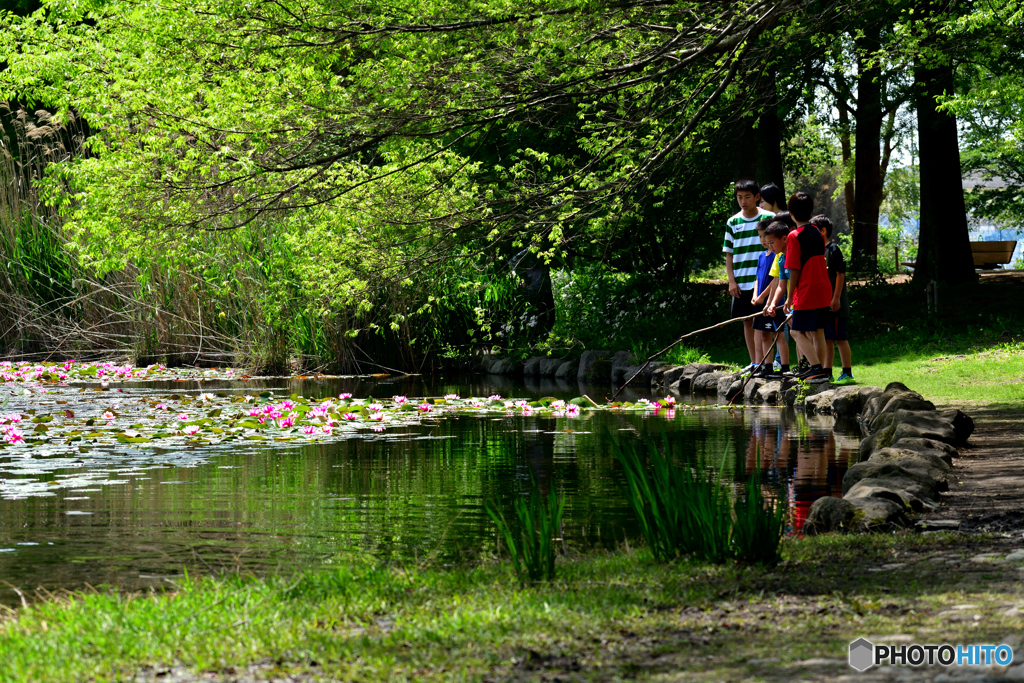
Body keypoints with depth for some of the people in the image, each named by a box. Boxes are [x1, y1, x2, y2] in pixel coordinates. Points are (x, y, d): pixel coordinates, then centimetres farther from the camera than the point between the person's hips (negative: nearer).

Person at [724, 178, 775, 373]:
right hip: (741, 282, 4)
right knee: (747, 321, 8)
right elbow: (729, 254, 10)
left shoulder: (769, 218, -2)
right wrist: (732, 281, 1)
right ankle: (753, 362, 16)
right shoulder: (732, 223, 7)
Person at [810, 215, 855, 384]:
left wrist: (836, 298, -19)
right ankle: (827, 372, 15)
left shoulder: (833, 250, -11)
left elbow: (840, 275, -15)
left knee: (840, 338, -5)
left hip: (834, 304, -9)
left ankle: (847, 373, -2)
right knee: (827, 339, 10)